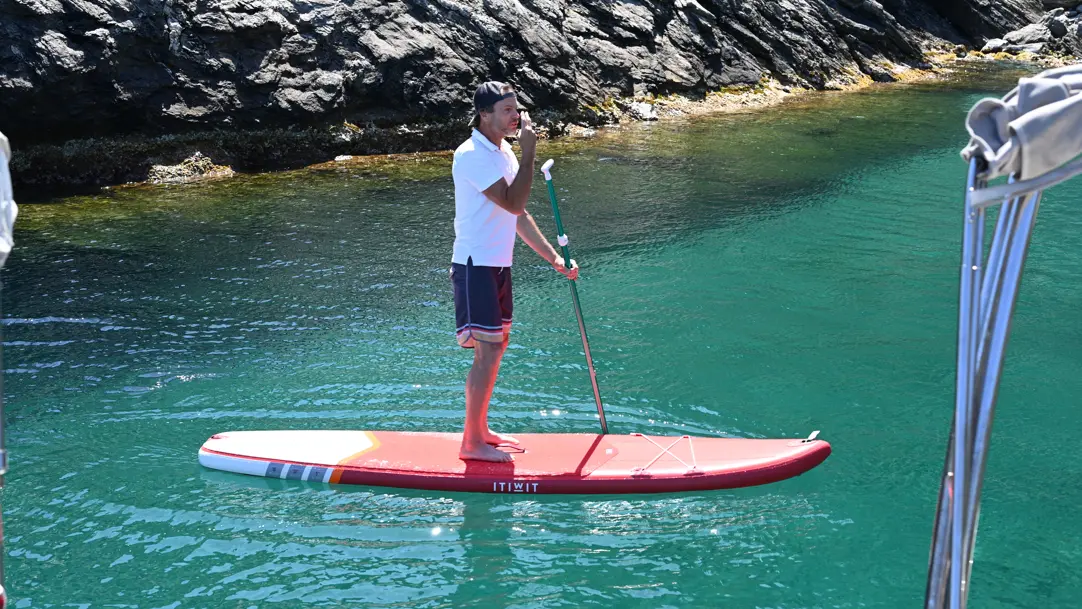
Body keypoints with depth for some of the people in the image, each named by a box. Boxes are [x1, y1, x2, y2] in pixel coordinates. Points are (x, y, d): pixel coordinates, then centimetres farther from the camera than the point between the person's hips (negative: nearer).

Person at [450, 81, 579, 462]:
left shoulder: (503, 152, 12)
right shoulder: (472, 155, -17)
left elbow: (519, 216, 14)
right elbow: (514, 203, -25)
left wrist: (555, 259, 11)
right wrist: (529, 153, -21)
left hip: (498, 266, 10)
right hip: (476, 265, -10)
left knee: (497, 345, 14)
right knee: (488, 351, -8)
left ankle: (481, 431, 26)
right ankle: (471, 443, 3)